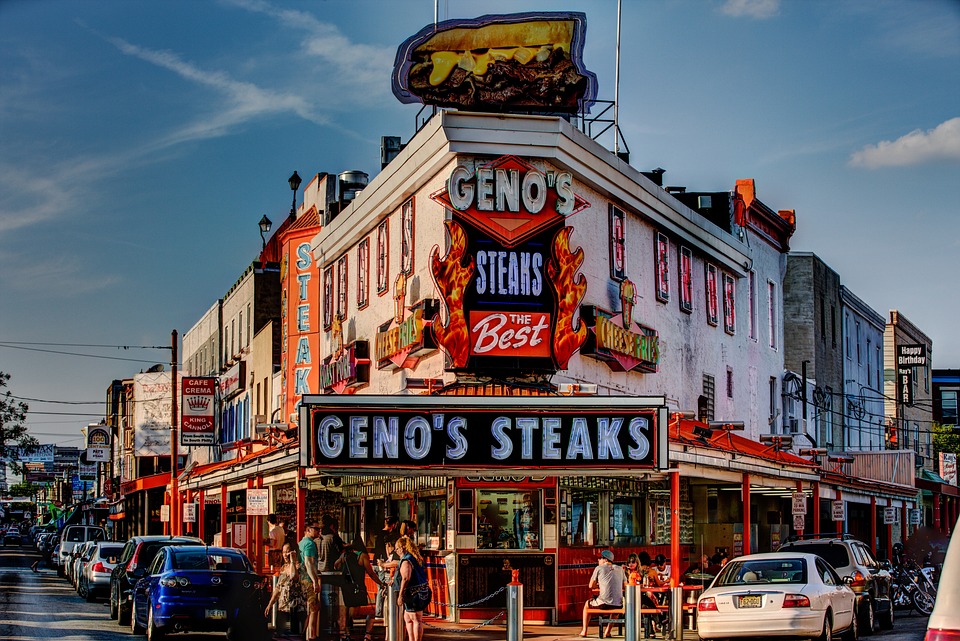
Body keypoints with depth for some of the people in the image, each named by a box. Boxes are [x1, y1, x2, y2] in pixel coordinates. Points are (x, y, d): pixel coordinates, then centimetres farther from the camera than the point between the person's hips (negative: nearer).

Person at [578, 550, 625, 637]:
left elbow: (591, 586, 9)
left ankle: (584, 631, 29)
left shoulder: (599, 568, 3)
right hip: (618, 605, 3)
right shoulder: (620, 569, 13)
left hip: (604, 603, -3)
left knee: (587, 604, 29)